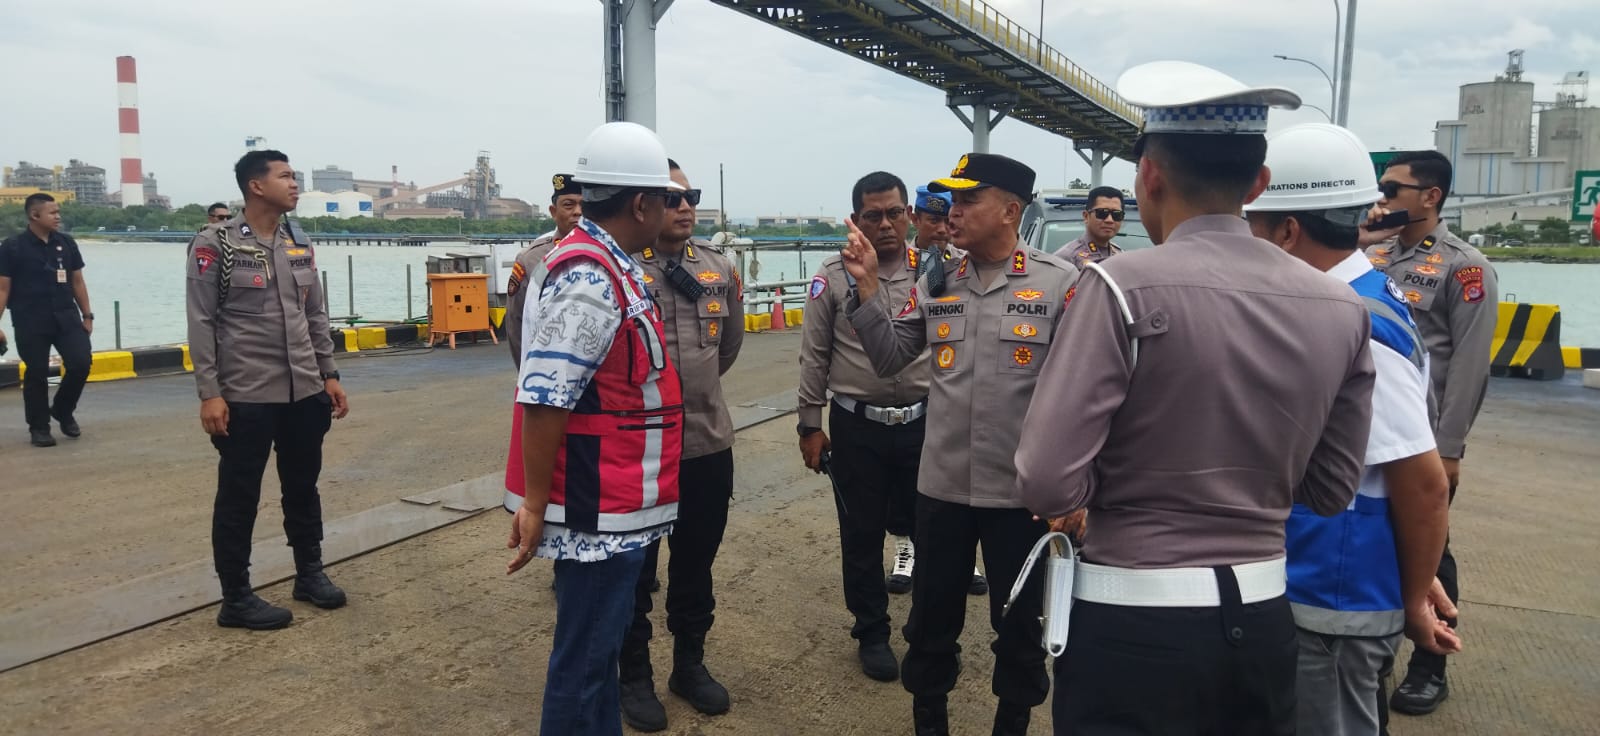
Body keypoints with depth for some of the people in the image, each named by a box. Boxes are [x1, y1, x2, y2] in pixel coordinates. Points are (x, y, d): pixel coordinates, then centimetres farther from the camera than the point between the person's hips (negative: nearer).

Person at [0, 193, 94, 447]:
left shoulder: (66, 243, 7)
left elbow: (77, 281, 13)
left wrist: (87, 315, 11)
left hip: (66, 317, 4)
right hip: (31, 322, -3)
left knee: (81, 363, -6)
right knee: (36, 374, 2)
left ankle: (63, 411, 19)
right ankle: (39, 428, 15)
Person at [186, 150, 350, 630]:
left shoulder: (300, 244, 10)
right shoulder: (215, 244, -7)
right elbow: (201, 323, -9)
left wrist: (329, 375, 11)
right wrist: (209, 394, -14)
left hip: (304, 392, 6)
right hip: (245, 396, -5)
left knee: (303, 487, 16)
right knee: (239, 498, 5)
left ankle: (309, 573, 31)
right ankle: (236, 599, 16)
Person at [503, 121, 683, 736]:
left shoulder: (604, 265, 11)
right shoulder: (590, 281, -22)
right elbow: (543, 401, -25)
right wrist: (535, 506, -20)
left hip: (613, 506, 10)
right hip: (600, 512, -10)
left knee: (600, 640, 22)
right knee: (585, 656, 4)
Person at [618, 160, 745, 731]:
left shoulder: (718, 266, 5)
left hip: (709, 443, 5)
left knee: (696, 565, 18)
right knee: (635, 569, 11)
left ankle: (690, 664, 37)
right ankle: (635, 676, 30)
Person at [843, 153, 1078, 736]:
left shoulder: (1059, 282, -9)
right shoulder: (935, 283, 4)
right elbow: (889, 359, 6)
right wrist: (867, 286, -4)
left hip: (1022, 489, -3)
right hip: (941, 484, 3)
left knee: (1019, 621, 15)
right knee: (931, 614, 16)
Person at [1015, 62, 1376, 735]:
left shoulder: (1123, 287, -17)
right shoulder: (1340, 308, -1)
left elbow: (1047, 481, -20)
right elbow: (1331, 491, 7)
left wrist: (1095, 492, 0)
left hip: (1131, 620, -5)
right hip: (1262, 618, 5)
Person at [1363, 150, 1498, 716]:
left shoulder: (1465, 267, -7)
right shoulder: (1374, 259, 9)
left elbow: (1469, 365, -12)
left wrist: (1448, 449, -15)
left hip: (1423, 441, -5)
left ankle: (1429, 669, 22)